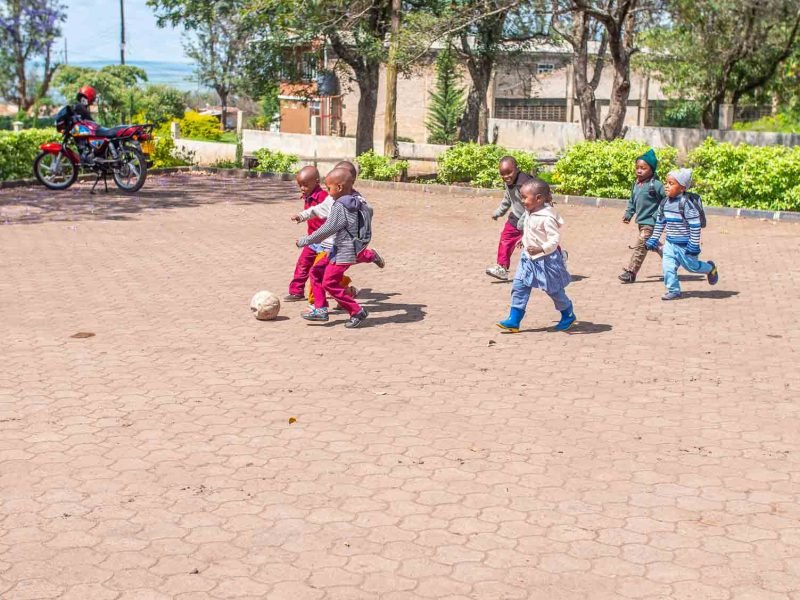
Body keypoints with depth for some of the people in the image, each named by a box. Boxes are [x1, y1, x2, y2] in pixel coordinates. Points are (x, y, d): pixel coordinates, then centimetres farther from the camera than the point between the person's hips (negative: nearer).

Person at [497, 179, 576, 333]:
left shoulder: (547, 217, -25)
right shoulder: (529, 213, 3)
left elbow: (555, 239, -29)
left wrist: (541, 249, -38)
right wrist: (524, 240, 15)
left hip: (546, 259, -8)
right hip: (529, 258, 8)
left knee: (554, 290, 9)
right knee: (519, 287, 1)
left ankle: (568, 316, 31)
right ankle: (514, 320, 4)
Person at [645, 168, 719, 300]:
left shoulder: (687, 203, -21)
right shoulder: (665, 203, 2)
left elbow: (695, 225, -20)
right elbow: (660, 222, 14)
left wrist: (694, 245, -20)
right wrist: (654, 239, 13)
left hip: (685, 244, -6)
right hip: (670, 242, 6)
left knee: (691, 265, 10)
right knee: (668, 267, -3)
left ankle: (710, 268, 39)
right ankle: (673, 290, 10)